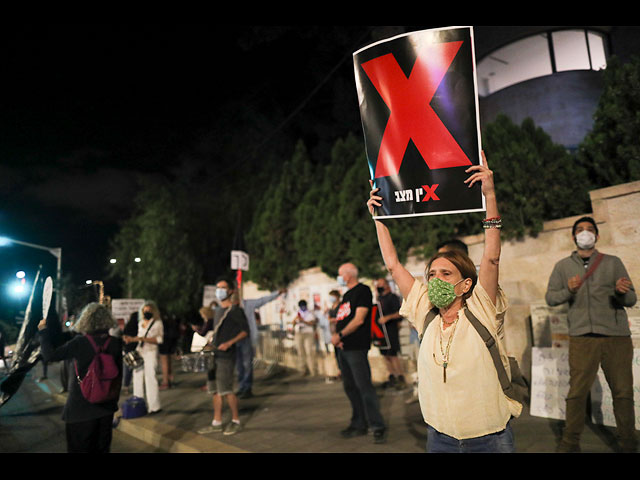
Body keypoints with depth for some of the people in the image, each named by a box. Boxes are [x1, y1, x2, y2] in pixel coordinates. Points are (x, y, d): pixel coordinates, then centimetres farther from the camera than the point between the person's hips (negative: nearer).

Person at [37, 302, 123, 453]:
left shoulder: (79, 343, -18)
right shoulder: (115, 342, -8)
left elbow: (50, 355, -11)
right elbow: (119, 373, 1)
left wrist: (43, 331, 0)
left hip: (81, 406, -3)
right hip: (106, 405, 4)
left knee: (79, 447, 13)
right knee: (103, 445, 18)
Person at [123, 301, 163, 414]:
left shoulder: (157, 323, -4)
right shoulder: (141, 322, 15)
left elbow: (159, 340, -11)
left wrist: (143, 339, -17)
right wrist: (131, 339, 5)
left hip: (150, 353, -6)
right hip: (139, 352, 6)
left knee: (150, 377, -9)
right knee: (138, 377, 6)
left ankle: (154, 406, -3)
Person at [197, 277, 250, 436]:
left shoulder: (235, 310, -7)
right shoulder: (219, 310, 17)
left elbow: (245, 331, -10)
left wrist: (229, 343, -20)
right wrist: (210, 342, 13)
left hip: (226, 356, -8)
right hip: (215, 354, 8)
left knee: (226, 390, -7)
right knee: (216, 390, 10)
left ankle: (235, 421, 9)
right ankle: (217, 423, 18)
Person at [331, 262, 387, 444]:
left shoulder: (363, 291, -8)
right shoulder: (347, 295, 19)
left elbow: (359, 319, -16)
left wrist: (340, 335, -13)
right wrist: (336, 337, 1)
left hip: (356, 347, -9)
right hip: (344, 347, 9)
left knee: (364, 386, -9)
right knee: (350, 387, 13)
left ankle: (378, 427, -1)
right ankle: (359, 424, 23)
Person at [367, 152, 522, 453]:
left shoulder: (481, 313, -10)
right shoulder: (427, 317, -3)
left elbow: (491, 258, -21)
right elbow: (393, 266, 0)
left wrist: (490, 195, -25)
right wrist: (378, 217, 0)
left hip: (490, 439, -3)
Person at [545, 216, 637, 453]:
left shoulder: (613, 263, 11)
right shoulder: (563, 266, 12)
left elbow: (631, 299, 7)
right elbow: (550, 297, 9)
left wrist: (622, 292, -16)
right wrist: (568, 291, -11)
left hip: (617, 336, 1)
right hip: (582, 337, 0)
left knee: (623, 392, 3)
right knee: (577, 391, -3)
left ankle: (629, 443, 18)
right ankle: (570, 442, 7)